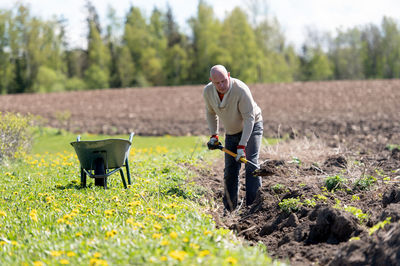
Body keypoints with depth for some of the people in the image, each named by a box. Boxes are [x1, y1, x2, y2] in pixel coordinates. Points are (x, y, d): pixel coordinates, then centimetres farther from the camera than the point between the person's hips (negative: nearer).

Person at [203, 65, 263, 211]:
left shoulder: (241, 90, -32)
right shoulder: (208, 92, -15)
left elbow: (249, 118, -29)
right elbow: (211, 112, 6)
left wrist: (242, 146, -33)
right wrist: (213, 135, -1)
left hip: (251, 127, -5)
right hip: (231, 132, 5)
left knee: (251, 164, -18)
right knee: (230, 169, 4)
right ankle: (229, 208, 12)